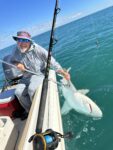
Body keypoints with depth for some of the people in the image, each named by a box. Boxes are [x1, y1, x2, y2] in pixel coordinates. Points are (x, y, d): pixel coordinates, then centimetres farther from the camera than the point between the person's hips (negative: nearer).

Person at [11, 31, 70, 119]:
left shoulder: (37, 49, -20)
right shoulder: (16, 50, -4)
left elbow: (51, 60, -20)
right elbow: (12, 61, 14)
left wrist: (63, 72, -28)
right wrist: (17, 64, -12)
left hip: (39, 74, -5)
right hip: (26, 77, 5)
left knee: (32, 89, -31)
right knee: (18, 92, -14)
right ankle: (29, 111, 10)